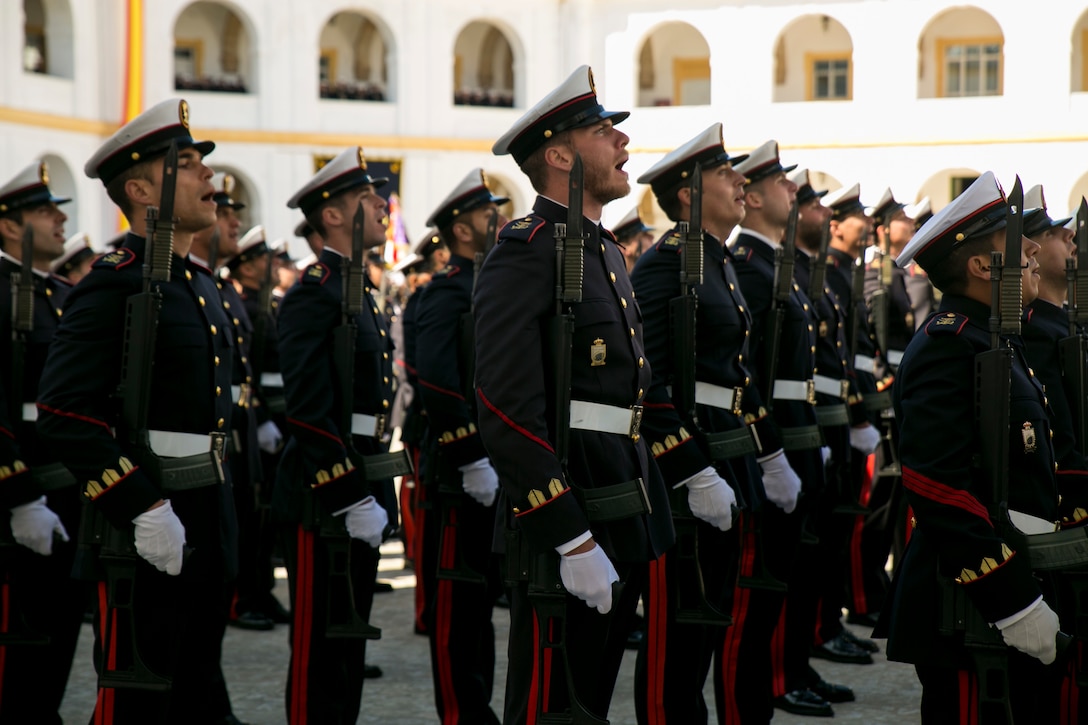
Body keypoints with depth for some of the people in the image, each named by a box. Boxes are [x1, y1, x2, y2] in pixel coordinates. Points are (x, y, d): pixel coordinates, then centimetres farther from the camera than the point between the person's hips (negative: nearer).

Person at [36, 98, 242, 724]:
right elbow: (65, 417, -22)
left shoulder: (200, 284, 14)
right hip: (147, 530, -9)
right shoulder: (112, 286, -14)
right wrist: (143, 511, -24)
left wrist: (219, 511, 18)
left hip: (207, 527, 9)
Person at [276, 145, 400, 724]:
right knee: (320, 651, -3)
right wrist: (353, 499, -22)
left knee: (349, 641, 14)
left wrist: (372, 495, 18)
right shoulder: (314, 293, -14)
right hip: (323, 499, -10)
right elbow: (309, 412, -21)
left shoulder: (357, 291, 17)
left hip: (359, 490, 10)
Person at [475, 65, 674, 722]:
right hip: (566, 520, -9)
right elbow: (509, 412, -21)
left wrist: (648, 517, 18)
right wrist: (575, 542, -24)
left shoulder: (606, 252, 17)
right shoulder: (527, 253, -14)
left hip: (625, 521, 9)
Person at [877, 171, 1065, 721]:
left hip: (1021, 594, 10)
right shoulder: (946, 346, -15)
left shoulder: (999, 342, 17)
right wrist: (1016, 605, -23)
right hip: (972, 613, -10)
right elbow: (938, 491, -23)